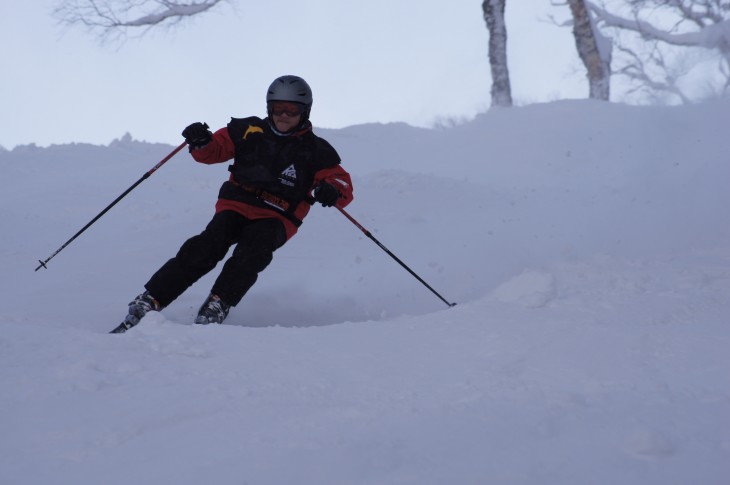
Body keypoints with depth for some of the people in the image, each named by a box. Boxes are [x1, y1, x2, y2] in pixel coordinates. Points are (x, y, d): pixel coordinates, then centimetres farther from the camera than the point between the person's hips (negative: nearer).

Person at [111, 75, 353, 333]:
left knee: (253, 251, -34)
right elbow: (216, 148, 9)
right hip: (236, 206, 1)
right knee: (206, 248, -24)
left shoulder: (316, 150, 5)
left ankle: (217, 306, -38)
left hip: (276, 219, 0)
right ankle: (150, 300, -27)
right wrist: (201, 143, -15)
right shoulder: (249, 130, 10)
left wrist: (332, 191, -25)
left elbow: (342, 181, 0)